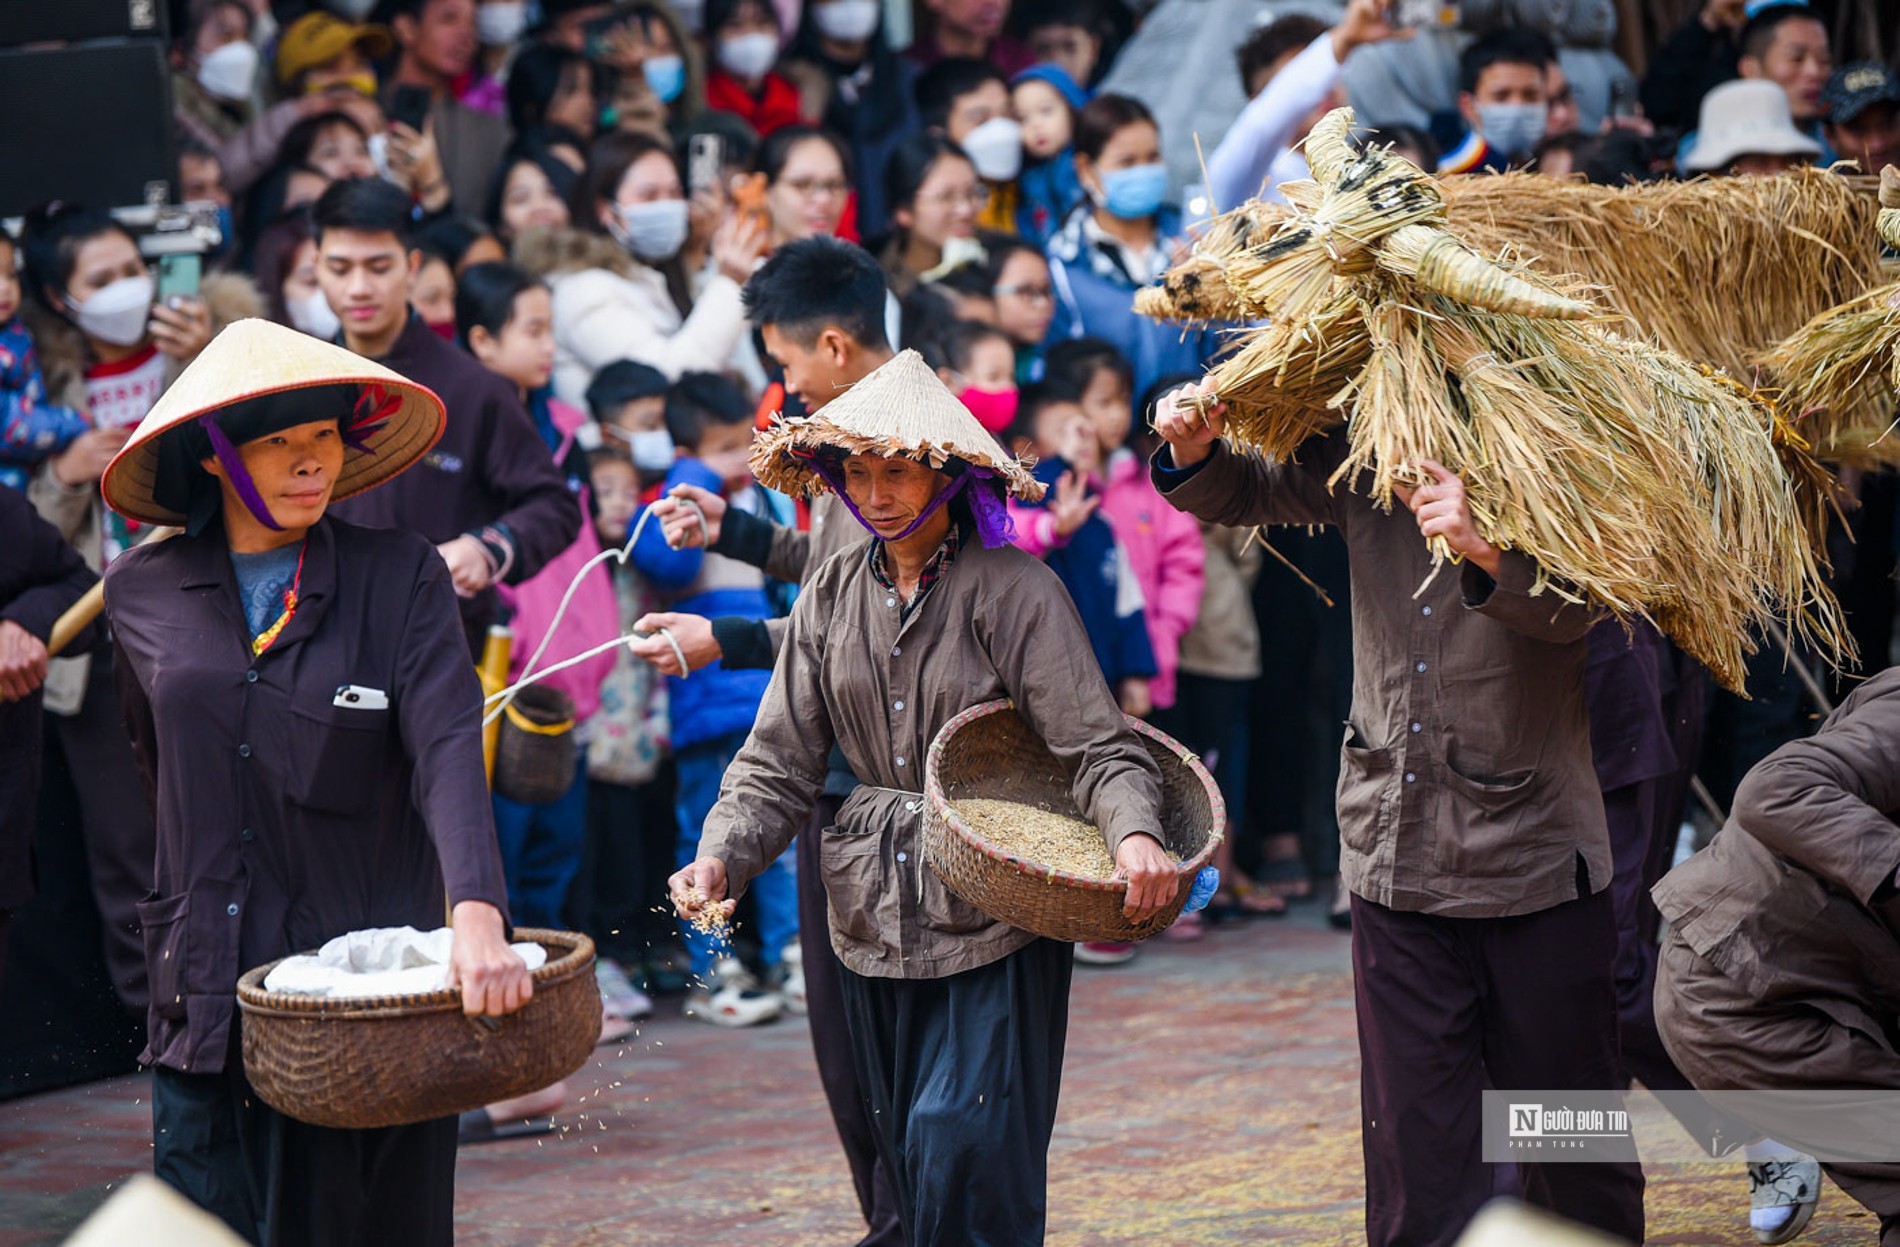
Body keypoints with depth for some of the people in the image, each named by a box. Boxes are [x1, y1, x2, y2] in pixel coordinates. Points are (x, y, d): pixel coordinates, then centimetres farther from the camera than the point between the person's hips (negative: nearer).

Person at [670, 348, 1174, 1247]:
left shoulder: (1012, 590, -9)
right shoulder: (831, 599, 7)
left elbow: (1098, 748, -13)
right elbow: (779, 765, 7)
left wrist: (1133, 834, -33)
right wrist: (721, 856, -11)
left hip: (993, 914, -5)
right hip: (877, 924, 5)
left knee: (963, 1147, -15)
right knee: (908, 1162, 10)